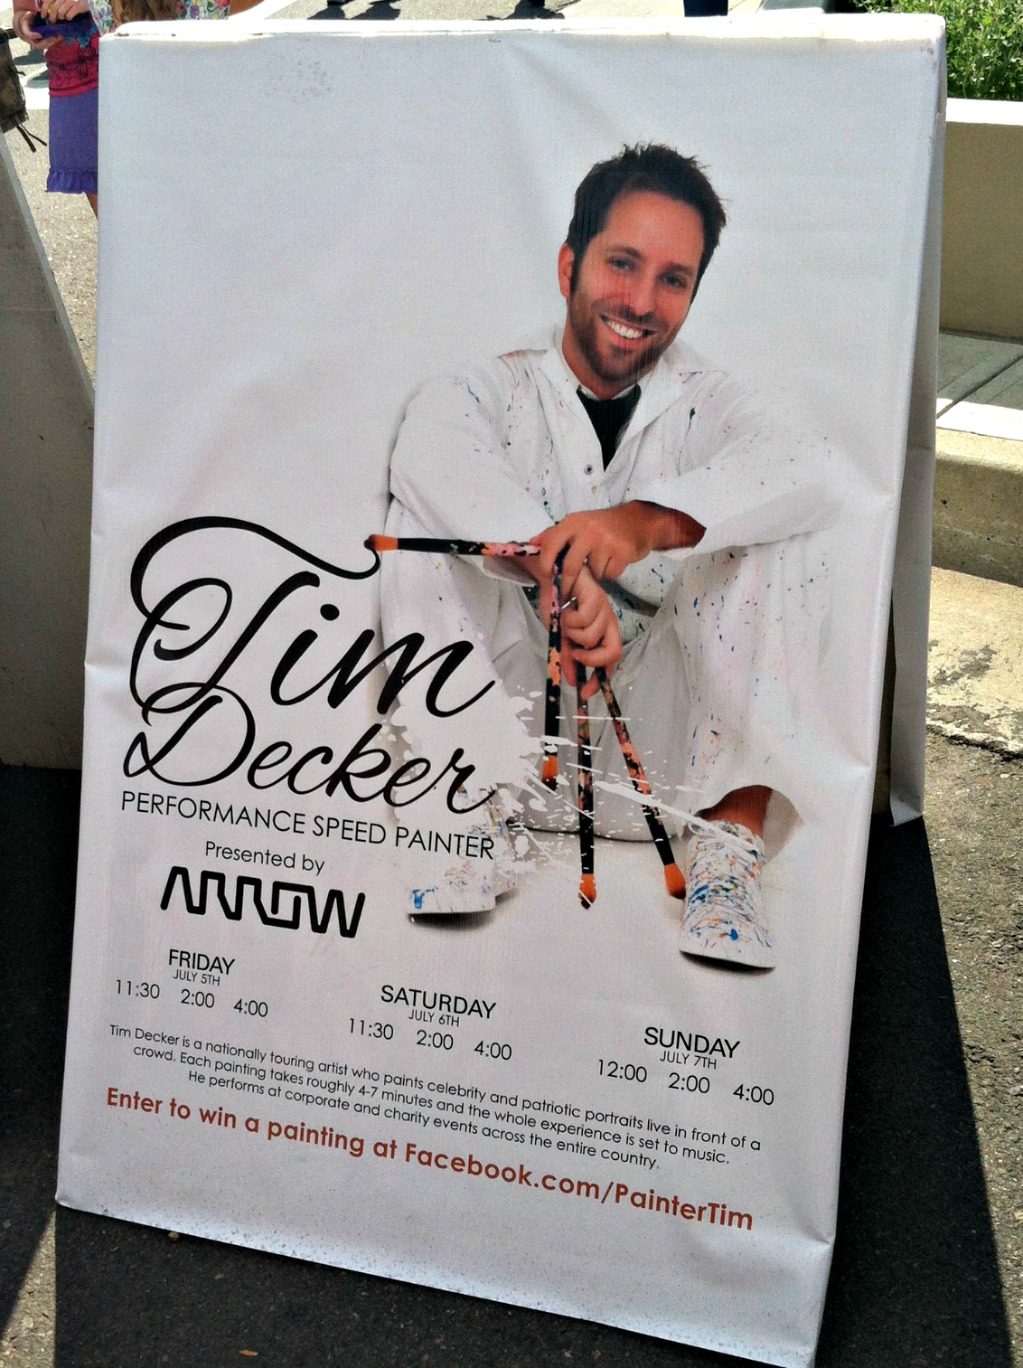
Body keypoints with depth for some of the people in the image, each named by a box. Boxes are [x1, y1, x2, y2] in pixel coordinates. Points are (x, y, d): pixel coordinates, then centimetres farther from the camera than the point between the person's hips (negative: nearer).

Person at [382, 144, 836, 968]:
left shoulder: (701, 399, 5)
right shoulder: (503, 390, 3)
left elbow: (807, 474, -18)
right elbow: (429, 442, -23)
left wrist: (648, 521, -38)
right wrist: (555, 566, -41)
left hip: (659, 740, 1)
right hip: (512, 732, 0)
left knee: (779, 535, -18)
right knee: (423, 512, -17)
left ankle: (733, 840, -26)